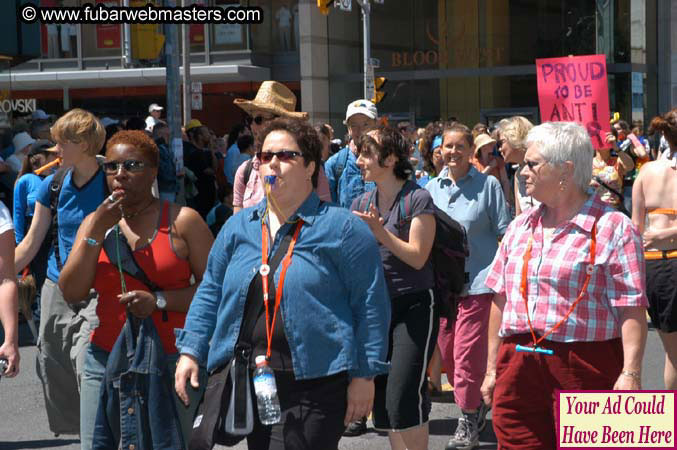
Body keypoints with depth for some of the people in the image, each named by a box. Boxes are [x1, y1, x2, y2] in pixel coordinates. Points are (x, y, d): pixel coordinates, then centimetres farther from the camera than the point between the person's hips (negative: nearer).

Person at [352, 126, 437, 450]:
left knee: (403, 398, -14)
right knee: (382, 397, 8)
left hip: (413, 305, -6)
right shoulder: (362, 203, 9)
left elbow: (417, 257, -13)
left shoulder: (417, 199, -9)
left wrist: (380, 232, -22)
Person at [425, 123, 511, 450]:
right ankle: (476, 403, 31)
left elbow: (504, 234, -1)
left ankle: (469, 420, 2)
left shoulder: (488, 185, -1)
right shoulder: (432, 188, 10)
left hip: (478, 281, -5)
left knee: (468, 352, -9)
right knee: (447, 352, 10)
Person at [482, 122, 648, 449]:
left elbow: (631, 310, -10)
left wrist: (630, 373, -19)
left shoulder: (612, 228, -4)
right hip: (518, 370, 5)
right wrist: (492, 368, 15)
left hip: (584, 373, -5)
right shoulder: (520, 227, 16)